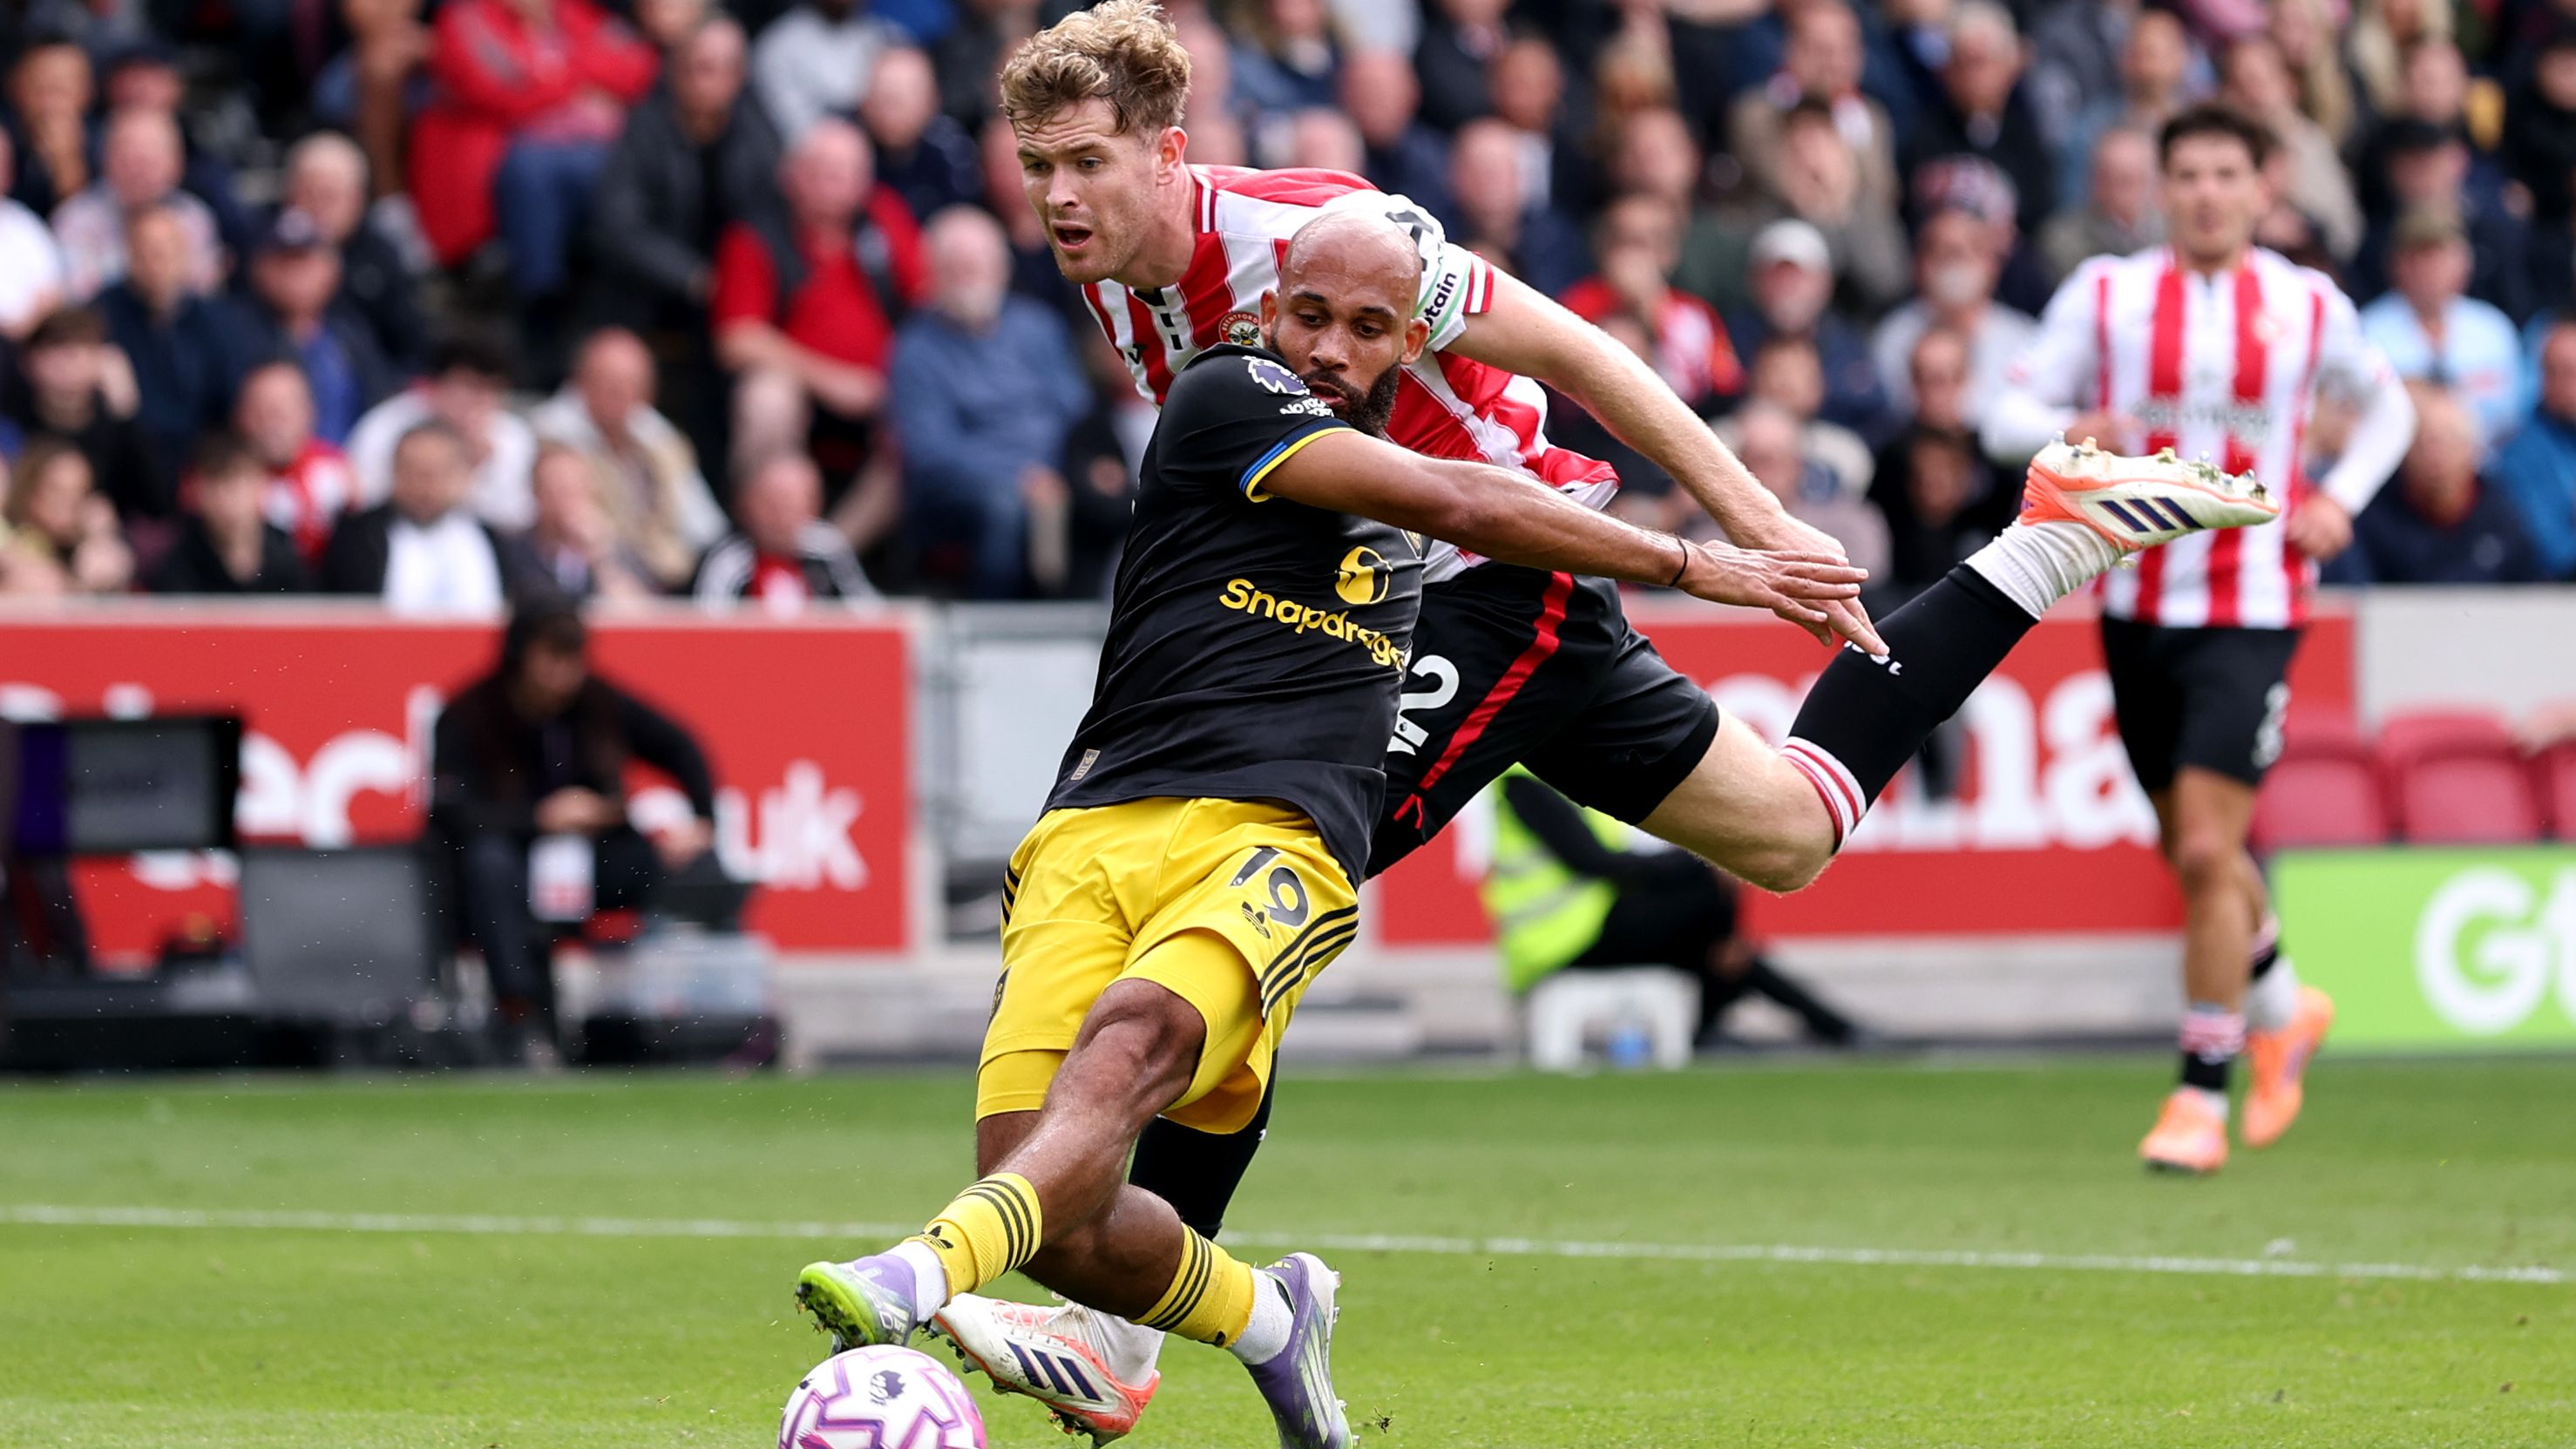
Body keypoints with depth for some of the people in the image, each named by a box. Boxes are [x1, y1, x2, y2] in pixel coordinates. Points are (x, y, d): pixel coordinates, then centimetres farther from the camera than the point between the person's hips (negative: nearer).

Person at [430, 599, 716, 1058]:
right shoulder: (468, 717, -10)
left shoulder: (600, 702, -1)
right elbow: (449, 812, -23)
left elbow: (681, 750, 10)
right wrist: (540, 818, -31)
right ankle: (524, 1018, -41)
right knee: (489, 857, -37)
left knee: (679, 867, -24)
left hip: (597, 856, 3)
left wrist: (700, 825, -6)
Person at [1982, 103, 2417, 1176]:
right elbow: (2007, 412, -1)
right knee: (2187, 850, 13)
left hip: (2252, 612, -3)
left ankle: (2202, 1097, -5)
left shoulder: (2310, 307, 1)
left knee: (2207, 850, -14)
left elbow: (2387, 407, 19)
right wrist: (2074, 430, -22)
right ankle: (2281, 1007, 41)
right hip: (2138, 603, 3)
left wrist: (2339, 500, 3)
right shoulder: (2105, 294, 0)